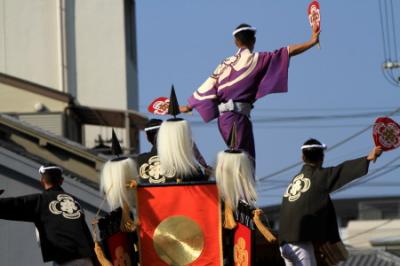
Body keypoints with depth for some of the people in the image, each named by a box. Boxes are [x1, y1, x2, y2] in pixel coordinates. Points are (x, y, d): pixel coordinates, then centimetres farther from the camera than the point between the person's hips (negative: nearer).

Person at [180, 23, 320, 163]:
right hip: (239, 116, -7)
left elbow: (207, 88, 17)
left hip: (224, 117, 7)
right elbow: (286, 53, -11)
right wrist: (312, 42, -11)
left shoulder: (225, 64, 13)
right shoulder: (253, 59, -5)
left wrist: (188, 107, 27)